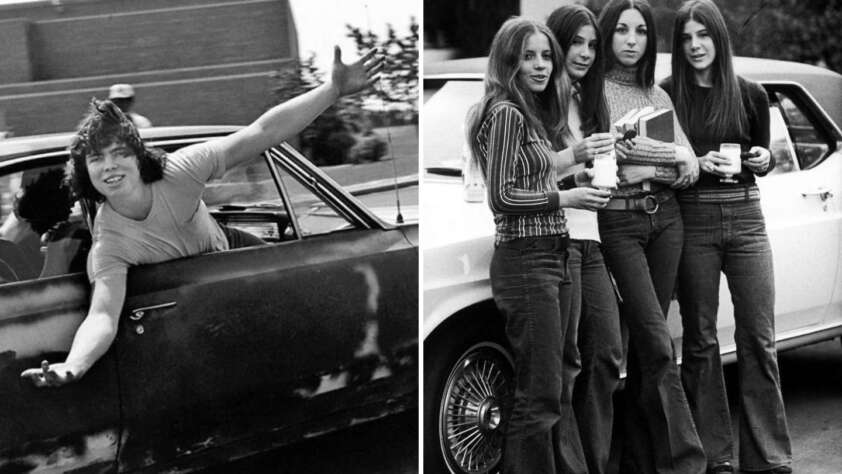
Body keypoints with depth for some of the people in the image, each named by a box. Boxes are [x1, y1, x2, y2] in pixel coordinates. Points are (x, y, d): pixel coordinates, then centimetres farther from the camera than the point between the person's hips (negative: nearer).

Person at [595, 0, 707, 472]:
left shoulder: (659, 95, 15)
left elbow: (691, 168, 8)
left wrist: (645, 166, -10)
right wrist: (670, 157, -9)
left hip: (666, 218, 5)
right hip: (617, 220, -5)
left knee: (645, 344, 5)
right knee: (658, 345, -11)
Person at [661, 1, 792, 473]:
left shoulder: (750, 95, 6)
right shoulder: (667, 95, 0)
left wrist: (764, 161, -5)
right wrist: (697, 164, -14)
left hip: (745, 217, 2)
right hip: (692, 221, -1)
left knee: (759, 338, -1)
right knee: (700, 340, 3)